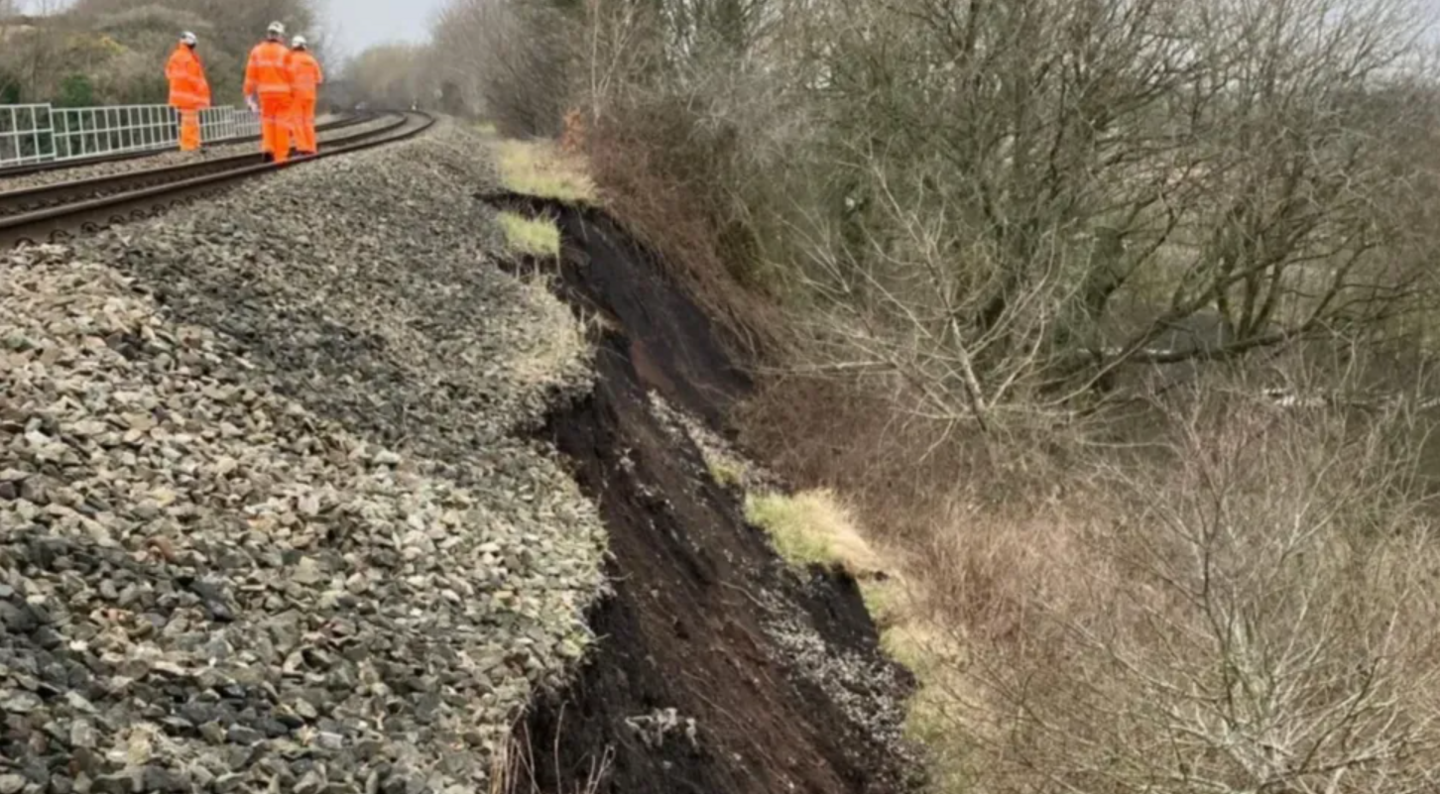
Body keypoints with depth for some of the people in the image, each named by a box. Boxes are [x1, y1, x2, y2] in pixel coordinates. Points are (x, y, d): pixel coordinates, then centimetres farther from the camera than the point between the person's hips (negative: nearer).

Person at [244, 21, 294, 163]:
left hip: (265, 92, 3)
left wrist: (249, 93, 6)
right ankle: (281, 155, 0)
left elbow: (251, 73, 2)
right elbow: (290, 74, -6)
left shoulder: (257, 51, 3)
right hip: (282, 92, -3)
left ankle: (268, 147, -3)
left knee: (267, 120, 17)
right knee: (282, 123, 1)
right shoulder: (284, 52, -5)